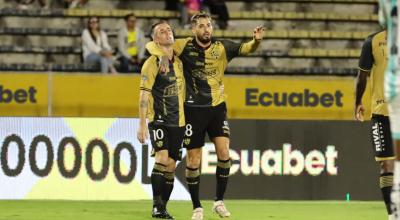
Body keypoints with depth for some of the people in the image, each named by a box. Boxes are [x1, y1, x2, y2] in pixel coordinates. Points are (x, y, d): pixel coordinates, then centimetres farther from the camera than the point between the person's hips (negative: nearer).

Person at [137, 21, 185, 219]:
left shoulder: (178, 61, 10)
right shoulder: (152, 63, -8)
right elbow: (144, 94, -11)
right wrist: (142, 125, -16)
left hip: (177, 121, 6)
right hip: (158, 120, -6)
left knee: (171, 166, 5)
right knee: (162, 159, -19)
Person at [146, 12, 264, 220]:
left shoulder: (222, 47, -3)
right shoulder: (185, 46, -6)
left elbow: (245, 48, -11)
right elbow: (151, 45, -3)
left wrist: (256, 40, -32)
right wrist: (162, 56, -24)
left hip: (217, 107, 1)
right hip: (194, 109, -1)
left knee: (224, 152, -11)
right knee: (193, 160, 2)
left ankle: (219, 201, 5)